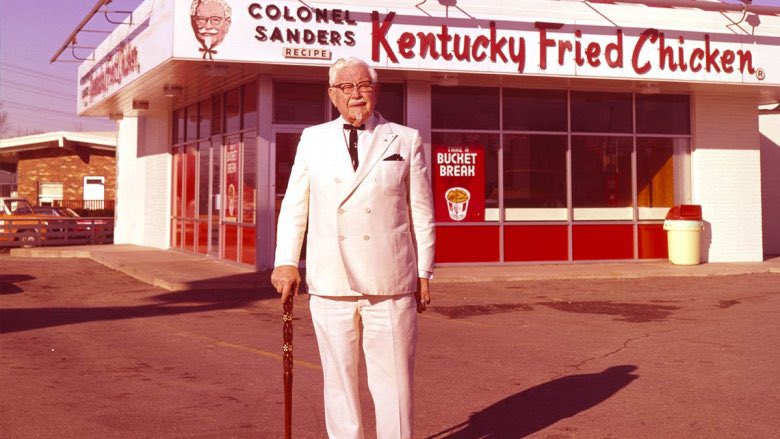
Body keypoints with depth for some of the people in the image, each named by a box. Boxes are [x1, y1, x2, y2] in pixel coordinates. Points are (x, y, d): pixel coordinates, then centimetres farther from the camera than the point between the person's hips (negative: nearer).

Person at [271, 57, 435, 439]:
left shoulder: (406, 141, 7)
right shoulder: (313, 140, 11)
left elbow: (422, 213, 7)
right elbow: (294, 205, 12)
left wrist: (423, 274, 4)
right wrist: (286, 262, 2)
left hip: (390, 285, -1)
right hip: (330, 285, 2)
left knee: (393, 379, 1)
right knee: (339, 378, 8)